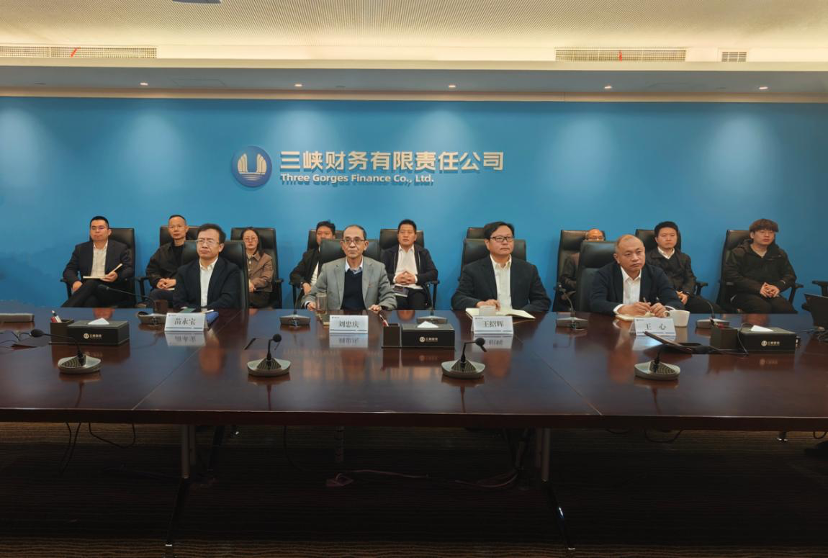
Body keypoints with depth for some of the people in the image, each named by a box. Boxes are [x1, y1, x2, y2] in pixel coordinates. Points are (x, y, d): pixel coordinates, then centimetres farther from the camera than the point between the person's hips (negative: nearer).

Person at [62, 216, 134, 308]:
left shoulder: (121, 248, 11)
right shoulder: (81, 248, 19)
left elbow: (130, 270, 1)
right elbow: (69, 270, 13)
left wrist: (117, 276, -24)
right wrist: (75, 282, -13)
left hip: (114, 290, -3)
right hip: (89, 287, 3)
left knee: (91, 283, -36)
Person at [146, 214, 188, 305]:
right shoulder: (162, 250, 29)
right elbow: (151, 270, 23)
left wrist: (176, 281, -14)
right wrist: (158, 281, -1)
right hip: (165, 288, 4)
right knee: (154, 293, -34)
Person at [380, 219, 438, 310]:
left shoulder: (423, 252, 22)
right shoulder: (389, 253, 21)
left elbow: (433, 273, 10)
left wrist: (416, 278, -7)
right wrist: (395, 278, -10)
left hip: (416, 290, 1)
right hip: (396, 289, -1)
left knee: (417, 307, -33)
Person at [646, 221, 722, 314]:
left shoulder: (684, 258, 28)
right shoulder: (648, 258, 11)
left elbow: (690, 278, 15)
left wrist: (686, 294, -9)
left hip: (682, 295, 5)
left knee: (713, 309, -21)